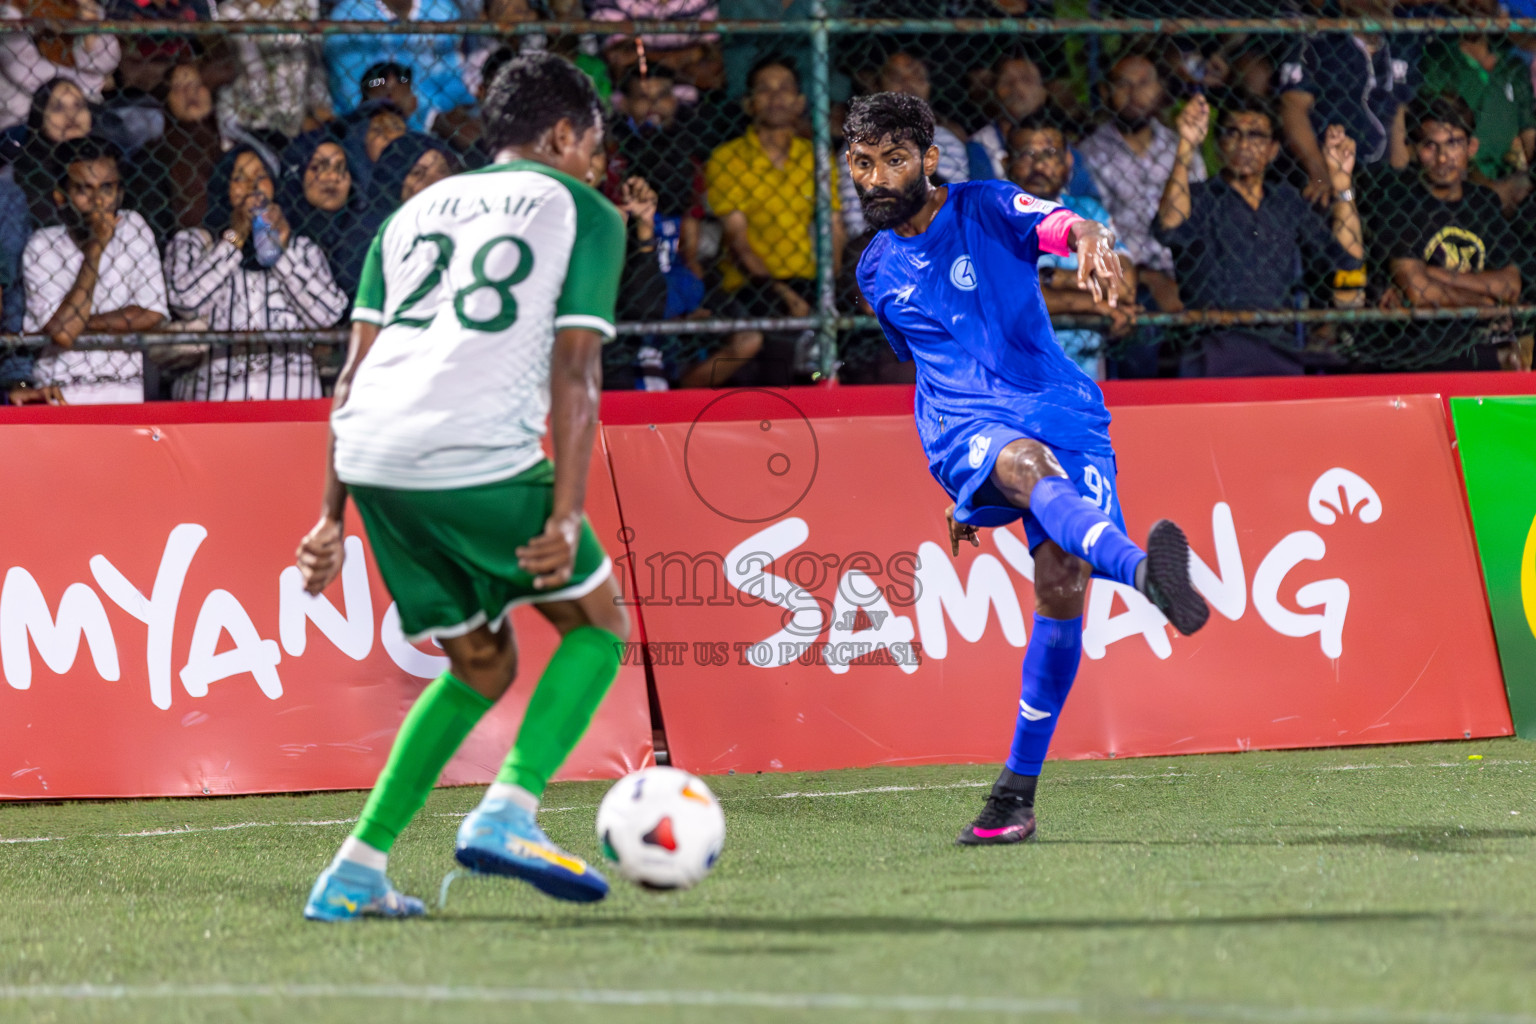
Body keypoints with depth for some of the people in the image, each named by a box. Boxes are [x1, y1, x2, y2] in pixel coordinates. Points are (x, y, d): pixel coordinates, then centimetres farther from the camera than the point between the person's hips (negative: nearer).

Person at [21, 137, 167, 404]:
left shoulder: (131, 228, 3)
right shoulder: (42, 246, -2)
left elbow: (152, 315, -4)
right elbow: (62, 333, -16)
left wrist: (79, 323, -9)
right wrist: (95, 247, -13)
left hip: (123, 390, 1)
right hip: (59, 392, -1)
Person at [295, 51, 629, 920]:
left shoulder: (417, 212, 27)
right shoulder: (585, 214, 11)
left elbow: (356, 368, 19)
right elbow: (575, 373, -2)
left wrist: (334, 515, 18)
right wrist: (567, 515, -7)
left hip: (373, 458, 6)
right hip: (481, 458, -6)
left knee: (483, 667, 21)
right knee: (600, 625, 15)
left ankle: (358, 871, 11)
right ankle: (507, 815, -6)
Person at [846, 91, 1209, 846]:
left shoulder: (986, 210, 3)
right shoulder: (877, 272, 18)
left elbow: (1063, 225, -17)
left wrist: (1092, 241, -43)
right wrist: (963, 483, 34)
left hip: (1056, 406, -1)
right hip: (962, 425, 1)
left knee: (1062, 582, -16)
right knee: (1026, 464, -36)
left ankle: (1017, 791, -3)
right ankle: (1142, 571, -66)